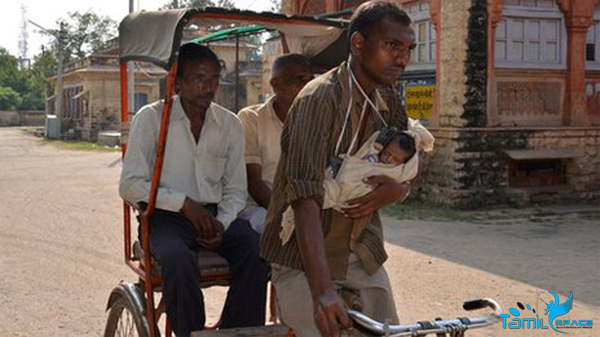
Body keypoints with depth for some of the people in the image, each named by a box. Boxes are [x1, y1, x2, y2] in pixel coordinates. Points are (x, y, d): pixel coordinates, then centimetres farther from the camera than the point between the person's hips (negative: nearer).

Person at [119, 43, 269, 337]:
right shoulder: (150, 118, -2)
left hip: (215, 216, 3)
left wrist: (221, 223, -9)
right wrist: (185, 203, -16)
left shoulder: (230, 124, 8)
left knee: (258, 251, -25)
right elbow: (130, 185, -7)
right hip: (165, 217, -3)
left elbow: (235, 189, 12)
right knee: (179, 261, -36)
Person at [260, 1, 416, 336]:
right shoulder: (320, 99, -20)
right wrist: (322, 290, -40)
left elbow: (406, 173, 15)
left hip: (361, 255, 7)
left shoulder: (388, 109, 3)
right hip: (304, 258, -6)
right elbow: (305, 196, -30)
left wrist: (395, 190, -13)